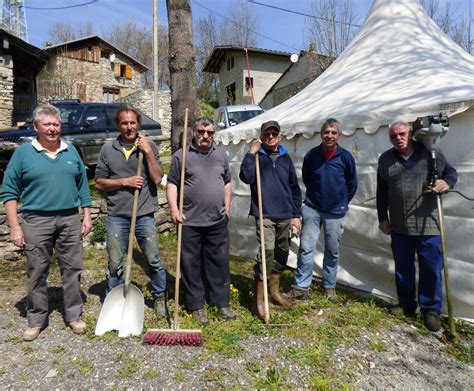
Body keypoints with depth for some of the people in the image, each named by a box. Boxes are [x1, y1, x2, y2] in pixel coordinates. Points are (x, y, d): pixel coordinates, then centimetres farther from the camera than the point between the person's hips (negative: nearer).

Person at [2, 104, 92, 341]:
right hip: (37, 222, -2)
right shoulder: (23, 153, -1)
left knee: (72, 270, 8)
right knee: (36, 273, 8)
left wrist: (87, 216, 6)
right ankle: (36, 320, 24)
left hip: (70, 220, 2)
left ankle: (74, 315, 22)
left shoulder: (71, 152, 8)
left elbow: (82, 187, 12)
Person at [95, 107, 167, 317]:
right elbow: (99, 183, 4)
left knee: (154, 260, 8)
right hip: (116, 215, 1)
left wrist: (148, 152, -13)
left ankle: (160, 296, 29)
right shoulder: (108, 149, 4)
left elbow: (157, 179, -8)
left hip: (144, 214, -1)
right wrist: (125, 182, -9)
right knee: (114, 264, 10)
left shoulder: (149, 146, 1)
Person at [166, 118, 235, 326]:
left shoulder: (221, 155, 12)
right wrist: (174, 209, -13)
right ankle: (197, 306, 21)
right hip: (190, 222, -3)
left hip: (218, 222, 3)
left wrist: (227, 207, 11)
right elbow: (172, 184, -2)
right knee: (192, 265, 6)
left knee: (219, 263, 11)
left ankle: (222, 303, 25)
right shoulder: (181, 155, -1)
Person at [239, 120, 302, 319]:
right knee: (266, 254, -12)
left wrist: (296, 214, 10)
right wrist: (251, 153, -18)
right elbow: (246, 177, -18)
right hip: (265, 215, -5)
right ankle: (258, 300, -1)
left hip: (285, 216, 5)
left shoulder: (286, 158, 12)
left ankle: (274, 291, 32)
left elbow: (294, 188, 14)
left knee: (281, 254, 14)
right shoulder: (257, 156, 0)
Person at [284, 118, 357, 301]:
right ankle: (301, 288, 7)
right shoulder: (311, 155, -4)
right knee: (306, 248, -2)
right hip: (312, 208, 0)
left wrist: (342, 202, 9)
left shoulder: (345, 157, -7)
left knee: (332, 252, 11)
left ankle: (329, 287, 27)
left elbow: (352, 184, 6)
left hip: (335, 212, 0)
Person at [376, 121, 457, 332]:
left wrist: (447, 182, -15)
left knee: (431, 270, 4)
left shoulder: (431, 153, -1)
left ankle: (431, 310, 21)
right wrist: (383, 218, 8)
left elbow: (451, 171, 9)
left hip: (428, 225, -2)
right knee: (402, 269, 13)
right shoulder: (385, 159, 6)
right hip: (399, 227, 3)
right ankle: (406, 305, 31)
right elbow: (381, 192, 10)